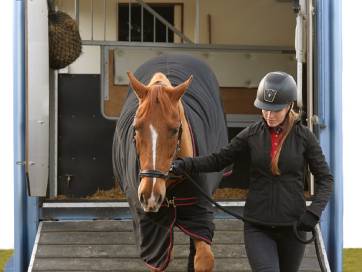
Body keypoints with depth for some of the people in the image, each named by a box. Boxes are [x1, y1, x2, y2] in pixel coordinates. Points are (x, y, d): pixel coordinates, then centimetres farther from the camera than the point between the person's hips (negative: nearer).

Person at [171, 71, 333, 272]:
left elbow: (325, 178, 0)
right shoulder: (252, 134, 0)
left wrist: (314, 211, -15)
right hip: (257, 227, 0)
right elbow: (219, 160, 4)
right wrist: (185, 165, -12)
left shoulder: (304, 137, -3)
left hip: (292, 226, 0)